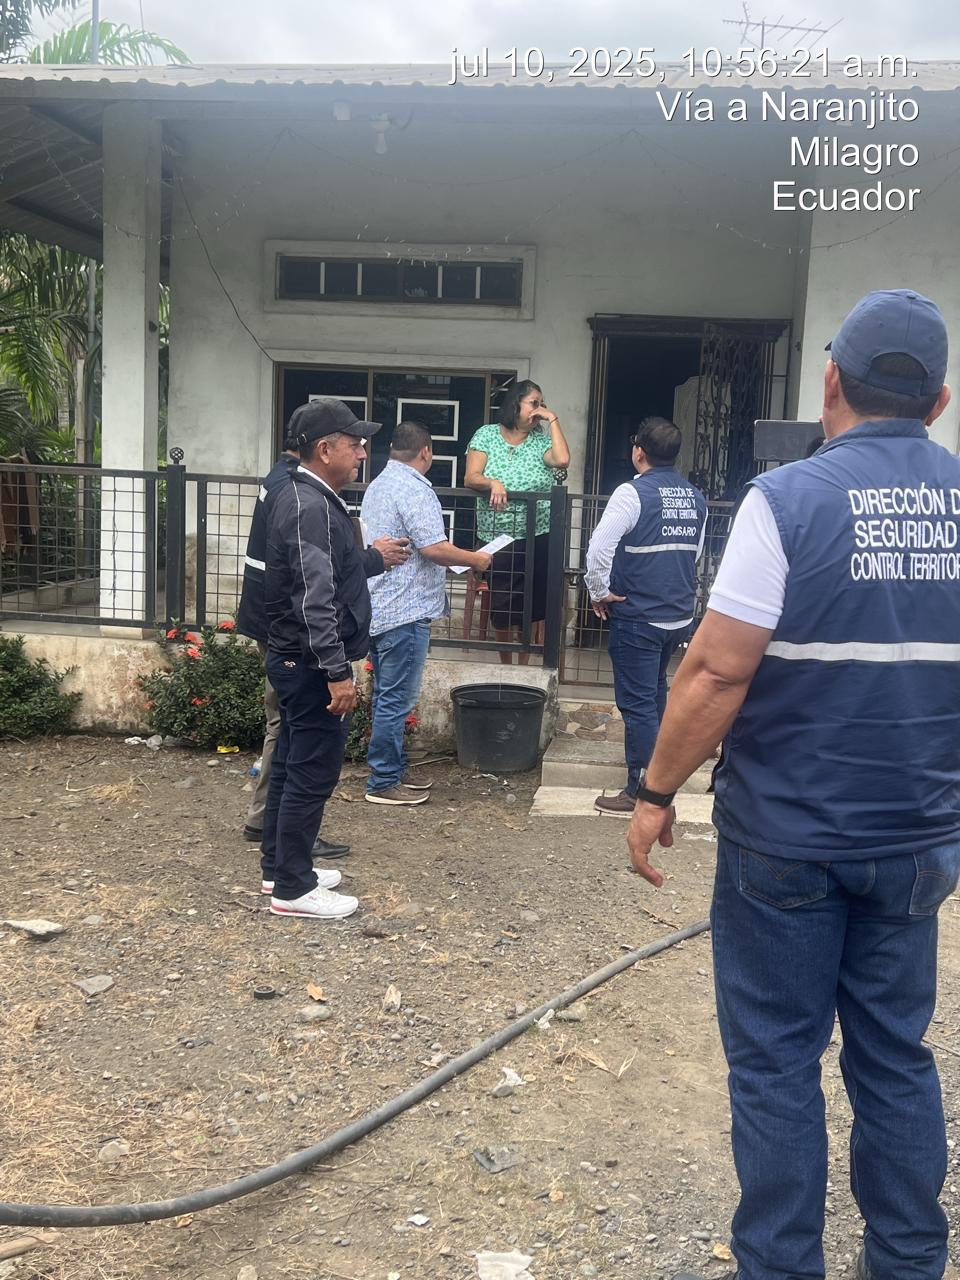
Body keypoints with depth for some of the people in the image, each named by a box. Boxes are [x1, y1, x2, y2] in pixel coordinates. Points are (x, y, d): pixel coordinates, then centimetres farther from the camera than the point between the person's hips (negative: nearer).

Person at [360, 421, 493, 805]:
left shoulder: (378, 485, 16)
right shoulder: (414, 489, -15)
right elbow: (434, 548, -22)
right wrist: (475, 560, -6)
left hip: (377, 610, 10)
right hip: (404, 612, -10)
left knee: (388, 697, 16)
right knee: (396, 700, -3)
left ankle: (391, 771, 25)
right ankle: (384, 783, 3)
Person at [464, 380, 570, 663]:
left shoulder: (540, 440, 4)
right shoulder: (486, 435, 2)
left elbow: (562, 460, -17)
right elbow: (470, 478, -6)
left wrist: (552, 419, -8)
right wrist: (492, 483, -28)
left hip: (537, 538, 1)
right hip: (496, 537, 0)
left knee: (533, 606, 8)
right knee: (500, 606, 8)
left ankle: (524, 665, 25)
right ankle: (505, 666, 28)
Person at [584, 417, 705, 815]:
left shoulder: (633, 493, -15)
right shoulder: (695, 497, 6)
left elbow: (599, 550, -22)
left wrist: (600, 592, -8)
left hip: (637, 618, -7)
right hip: (679, 616, 7)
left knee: (638, 704, 0)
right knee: (656, 694, 23)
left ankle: (642, 791, 4)